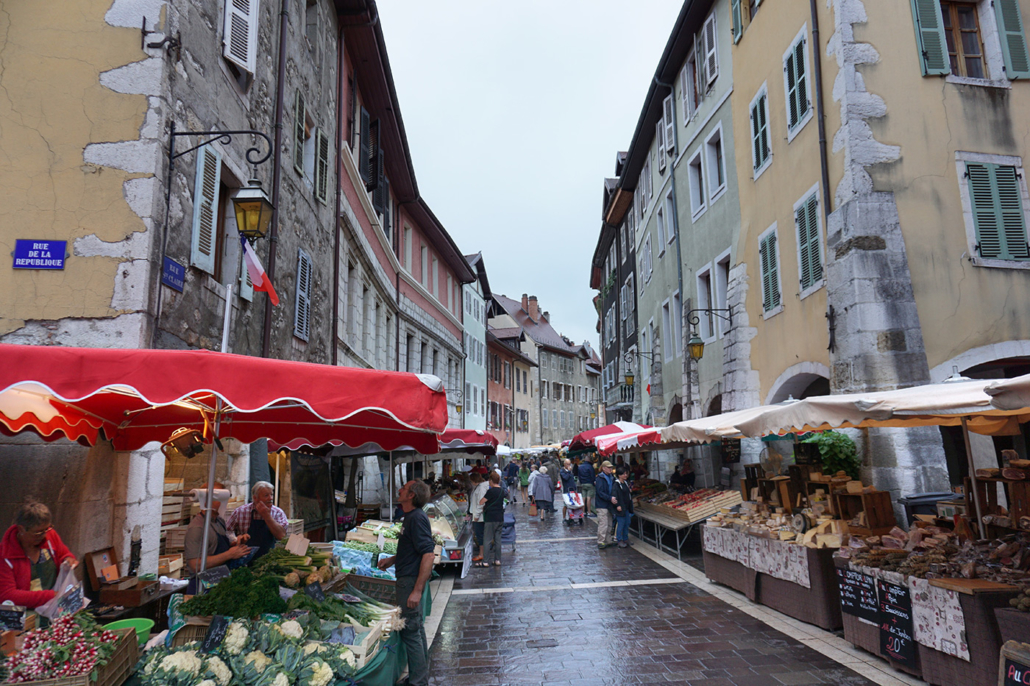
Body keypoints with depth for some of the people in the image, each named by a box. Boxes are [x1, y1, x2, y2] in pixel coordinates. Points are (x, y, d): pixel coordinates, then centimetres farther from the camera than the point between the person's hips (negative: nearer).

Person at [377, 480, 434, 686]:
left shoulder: (417, 518, -21)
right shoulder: (410, 516, 11)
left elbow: (428, 554, -28)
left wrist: (417, 590, -29)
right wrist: (392, 559, 15)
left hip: (411, 580, -11)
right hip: (409, 579, 11)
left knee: (410, 630, -2)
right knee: (416, 628, 19)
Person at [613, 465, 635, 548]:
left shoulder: (626, 482, 13)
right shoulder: (616, 484, -13)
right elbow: (616, 495, -18)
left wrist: (630, 491, 8)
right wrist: (618, 505, -22)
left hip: (627, 507, 8)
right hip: (621, 507, -8)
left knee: (627, 523, 13)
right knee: (620, 523, -3)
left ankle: (625, 539, 24)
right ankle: (619, 540, 5)